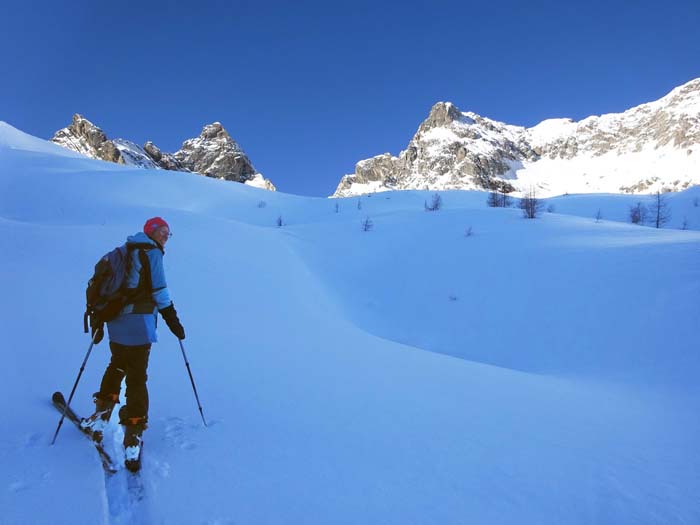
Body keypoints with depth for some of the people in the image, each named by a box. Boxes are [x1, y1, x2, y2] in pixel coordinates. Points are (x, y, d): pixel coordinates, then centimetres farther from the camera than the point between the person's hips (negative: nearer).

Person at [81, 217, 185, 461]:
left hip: (116, 321, 8)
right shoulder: (151, 252, -5)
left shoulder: (125, 251, 18)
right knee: (137, 377, -4)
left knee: (117, 365, 27)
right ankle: (132, 437, -3)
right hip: (138, 322, -7)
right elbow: (159, 290, -11)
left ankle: (100, 416, 32)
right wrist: (172, 320, -6)